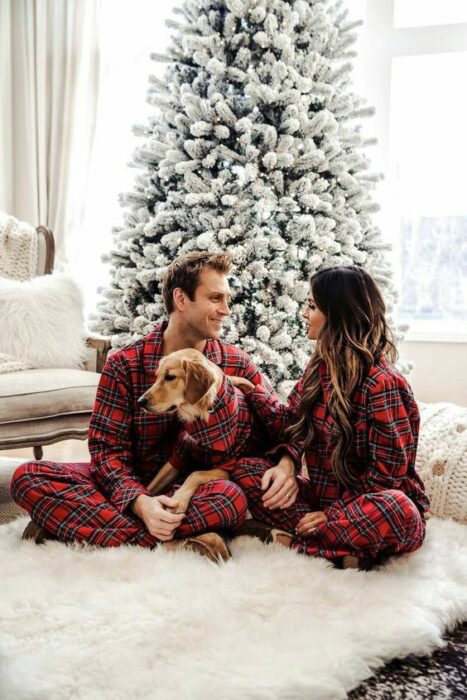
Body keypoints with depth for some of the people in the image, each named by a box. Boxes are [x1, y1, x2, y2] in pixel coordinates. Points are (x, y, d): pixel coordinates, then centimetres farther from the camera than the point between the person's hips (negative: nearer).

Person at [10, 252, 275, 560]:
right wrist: (139, 500, -30)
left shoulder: (238, 365, -2)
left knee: (232, 498, -35)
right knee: (29, 476, -21)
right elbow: (108, 447, -11)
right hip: (132, 485, 0)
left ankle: (76, 525, -26)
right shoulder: (125, 365, -7)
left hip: (198, 490, 1)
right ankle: (164, 547, -32)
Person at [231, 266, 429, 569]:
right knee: (246, 469, -9)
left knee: (396, 510, -41)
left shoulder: (382, 383, -19)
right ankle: (345, 551, -20)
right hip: (323, 495, 7)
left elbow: (387, 473, -18)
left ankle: (290, 539, -22)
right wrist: (253, 390, -1)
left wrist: (332, 513, -17)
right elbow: (293, 421, 10)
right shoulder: (321, 368, 4)